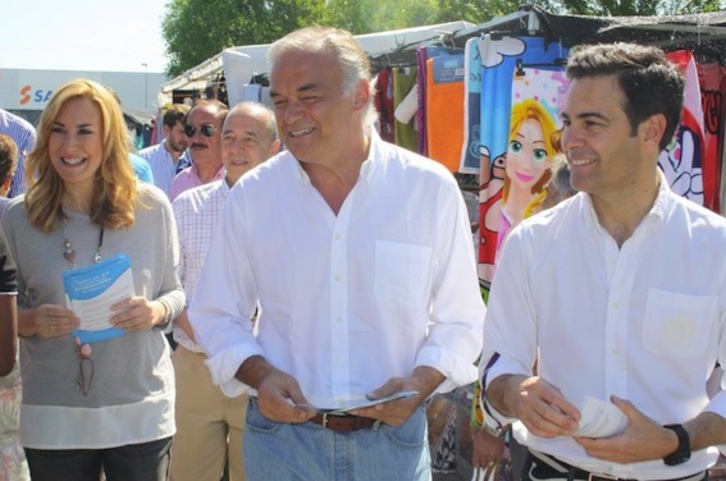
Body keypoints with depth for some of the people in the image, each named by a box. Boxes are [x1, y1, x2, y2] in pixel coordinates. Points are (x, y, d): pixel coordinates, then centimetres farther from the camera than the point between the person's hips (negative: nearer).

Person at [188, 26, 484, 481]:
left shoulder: (431, 188, -5)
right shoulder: (252, 194, -2)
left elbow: (458, 321, 2)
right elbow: (218, 316, 6)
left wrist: (421, 382, -15)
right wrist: (259, 373, -12)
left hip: (394, 439, 0)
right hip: (282, 434, 1)